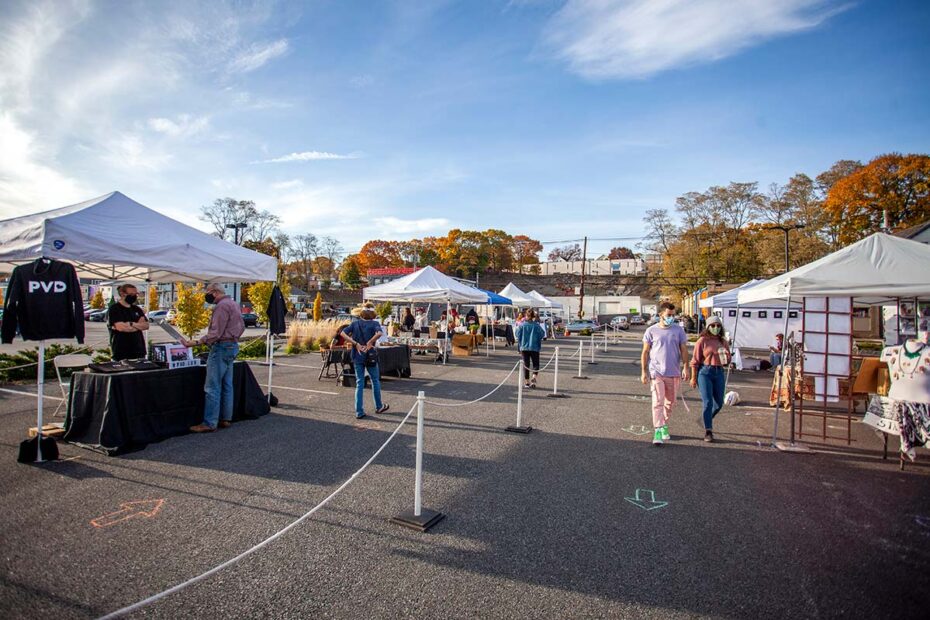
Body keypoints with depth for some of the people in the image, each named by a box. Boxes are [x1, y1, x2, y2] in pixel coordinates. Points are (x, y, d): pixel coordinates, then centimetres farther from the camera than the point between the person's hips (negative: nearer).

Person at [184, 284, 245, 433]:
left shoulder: (222, 306, -15)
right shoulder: (234, 303, 15)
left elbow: (216, 333, -21)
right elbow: (242, 327, 19)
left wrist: (196, 343, -23)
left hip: (221, 347, -10)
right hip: (232, 346, 10)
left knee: (213, 388, -6)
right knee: (227, 385, 12)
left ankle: (209, 423, -3)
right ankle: (226, 419, 17)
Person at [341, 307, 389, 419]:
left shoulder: (355, 324, 5)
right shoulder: (374, 323, -5)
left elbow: (343, 333, -8)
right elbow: (379, 333, -27)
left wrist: (356, 344, -12)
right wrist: (370, 343, -17)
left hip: (357, 356, 3)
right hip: (370, 356, -3)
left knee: (359, 384, 8)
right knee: (375, 381, 15)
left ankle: (359, 411, 7)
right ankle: (379, 407, 28)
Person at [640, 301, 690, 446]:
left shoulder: (678, 330, 4)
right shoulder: (651, 331, -1)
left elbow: (683, 349, 4)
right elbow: (645, 352, 3)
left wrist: (685, 367, -8)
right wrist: (644, 372, -1)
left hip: (674, 373, 3)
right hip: (656, 372, -3)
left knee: (670, 402, 14)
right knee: (658, 402, -10)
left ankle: (664, 425, 33)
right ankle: (658, 431, -9)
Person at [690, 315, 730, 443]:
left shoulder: (723, 342, 11)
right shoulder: (702, 341, -4)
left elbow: (727, 360, 20)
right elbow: (695, 361, -5)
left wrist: (725, 357, -5)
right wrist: (693, 377, -8)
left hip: (719, 372, 5)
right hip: (705, 372, -5)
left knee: (719, 403, 9)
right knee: (708, 402, -8)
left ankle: (707, 420, 37)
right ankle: (708, 431, 1)